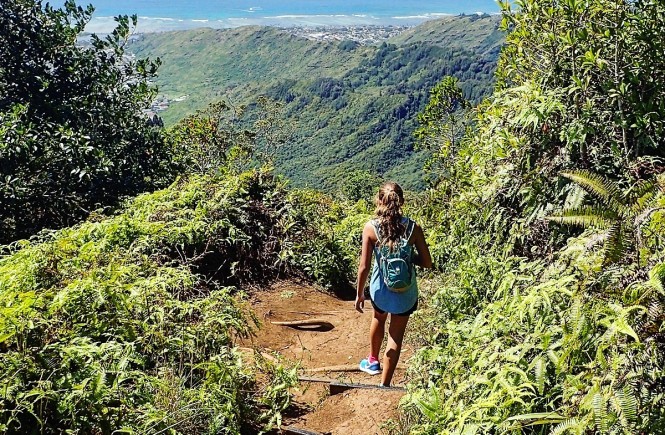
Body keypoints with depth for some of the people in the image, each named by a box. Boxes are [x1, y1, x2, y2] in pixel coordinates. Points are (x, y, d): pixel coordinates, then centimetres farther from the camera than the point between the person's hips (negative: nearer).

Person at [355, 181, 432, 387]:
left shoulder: (371, 228, -16)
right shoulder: (413, 228, -13)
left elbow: (364, 266, -13)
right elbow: (427, 262, -7)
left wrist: (359, 293, 0)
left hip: (381, 289, 1)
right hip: (405, 293, -1)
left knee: (378, 318, 32)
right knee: (396, 336, 15)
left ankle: (373, 361, 52)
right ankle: (384, 385, 23)